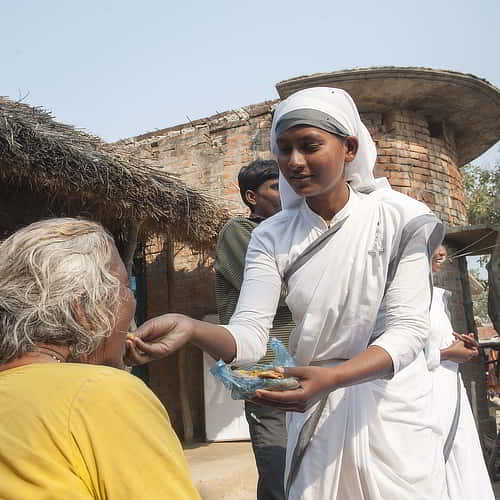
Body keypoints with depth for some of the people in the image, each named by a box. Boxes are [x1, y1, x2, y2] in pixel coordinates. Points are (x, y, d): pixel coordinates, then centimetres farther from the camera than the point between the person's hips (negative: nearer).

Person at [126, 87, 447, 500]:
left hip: (391, 403, -1)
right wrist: (191, 329, -38)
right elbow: (248, 337, -16)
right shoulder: (272, 237, -6)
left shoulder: (401, 219, -11)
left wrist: (331, 378, -35)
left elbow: (408, 330, -17)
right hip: (314, 408, 2)